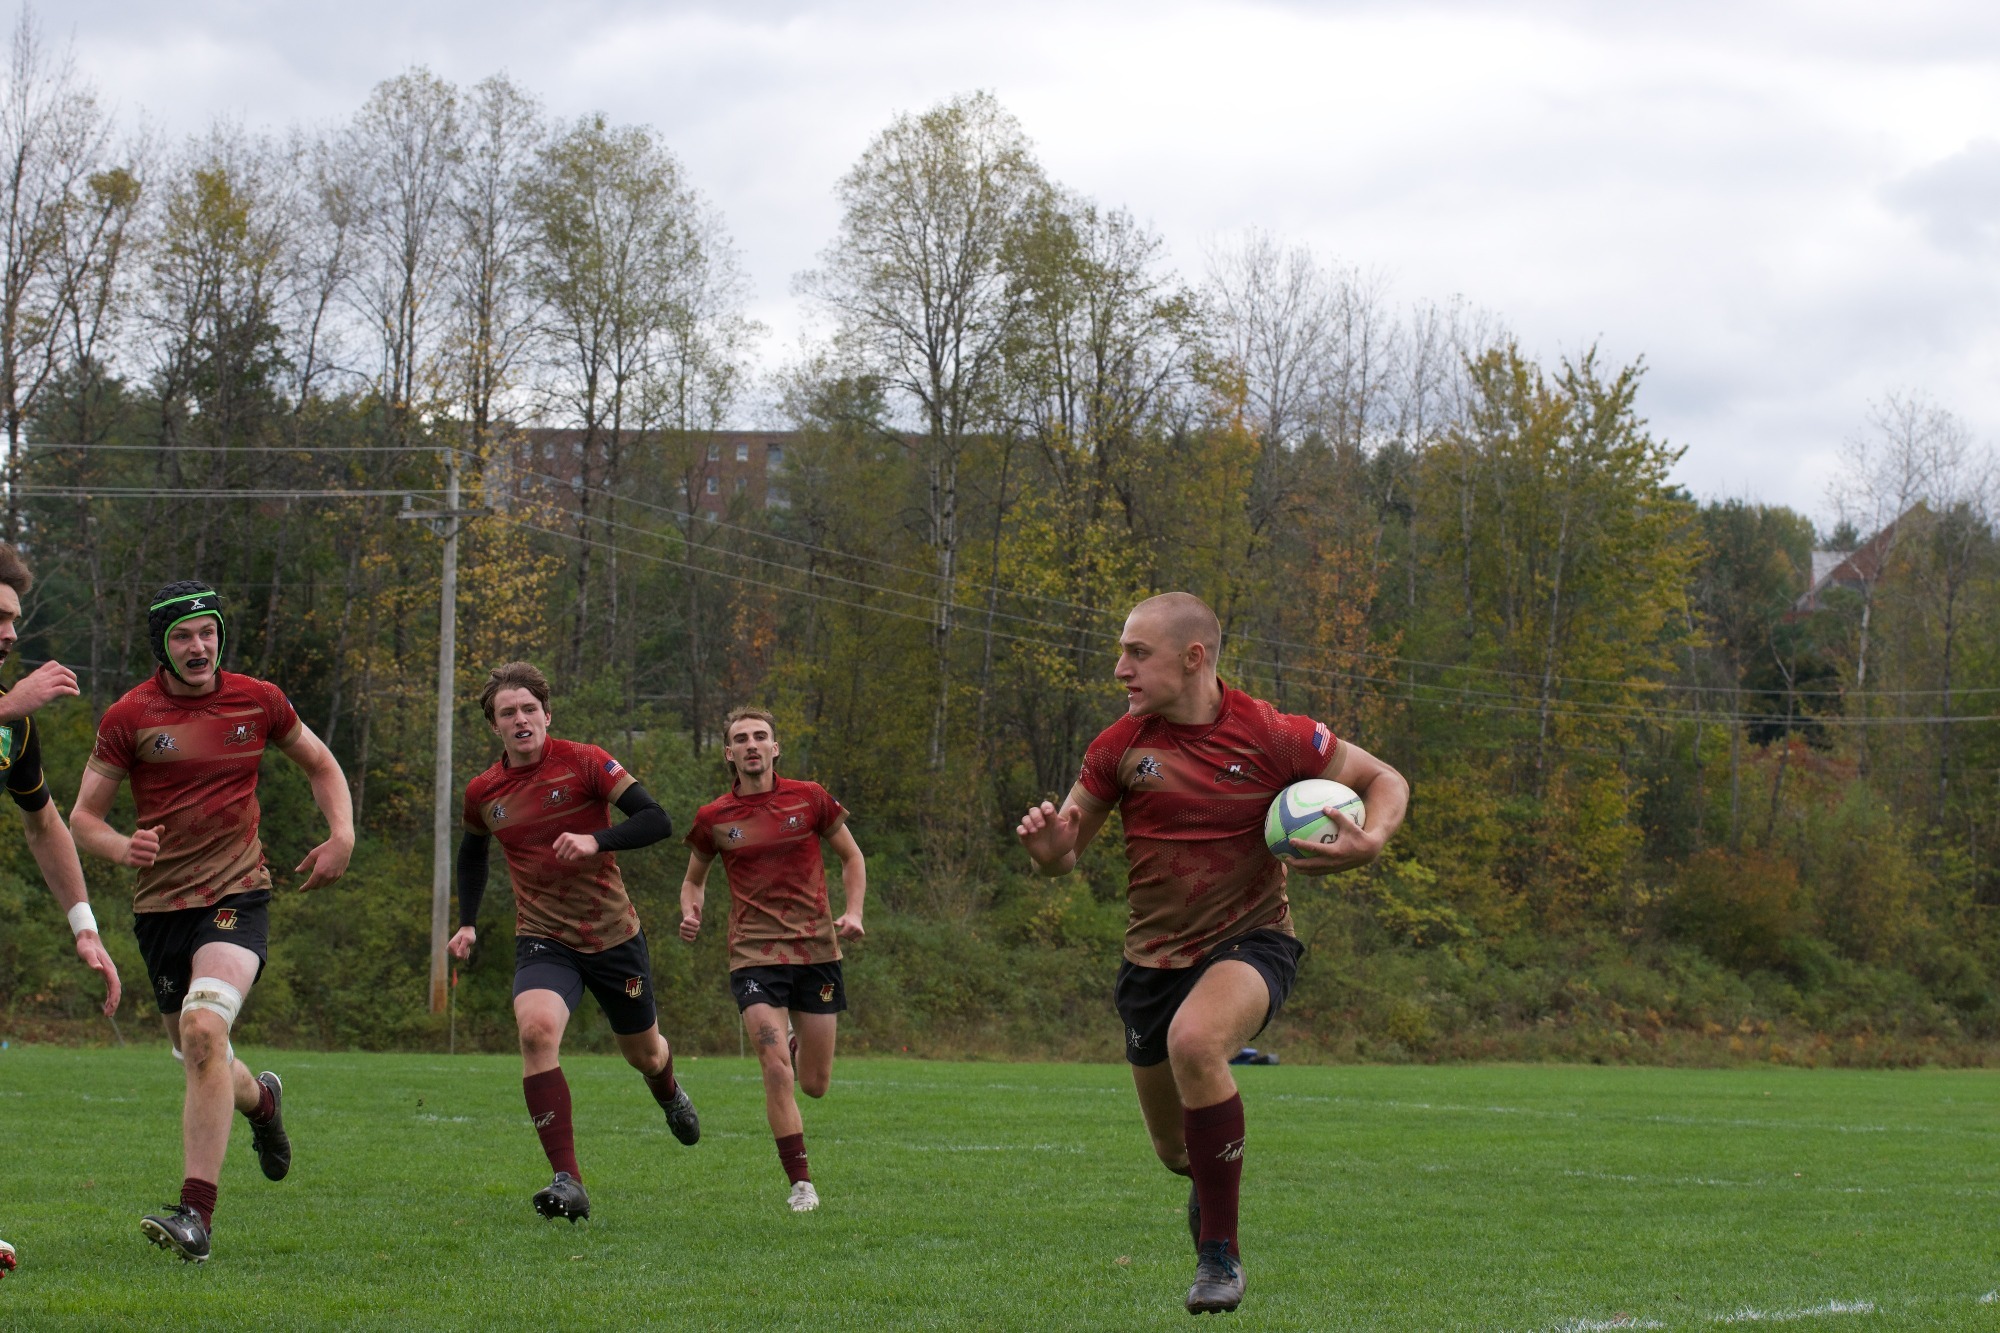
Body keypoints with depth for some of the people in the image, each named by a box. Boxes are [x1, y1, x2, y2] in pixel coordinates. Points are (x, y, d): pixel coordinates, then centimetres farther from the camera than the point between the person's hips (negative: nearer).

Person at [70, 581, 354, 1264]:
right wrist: (123, 847, -21)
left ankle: (196, 1213, -29)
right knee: (198, 1057, 13)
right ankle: (261, 1099, 52)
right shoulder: (130, 716, -2)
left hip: (237, 895, -2)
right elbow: (83, 816, 0)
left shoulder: (258, 700, 2)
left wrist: (342, 835, 3)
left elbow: (320, 764, 20)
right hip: (160, 904, 2)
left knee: (204, 1029, -26)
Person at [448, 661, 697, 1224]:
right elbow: (472, 852, 24)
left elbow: (656, 821, -16)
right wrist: (468, 923, 14)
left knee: (644, 1054, 16)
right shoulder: (482, 792, 2)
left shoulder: (585, 762, -10)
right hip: (543, 939, 1)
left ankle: (669, 1093, 58)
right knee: (536, 1028, -29)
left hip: (613, 935, -1)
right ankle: (568, 1183, -31)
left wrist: (596, 840, -31)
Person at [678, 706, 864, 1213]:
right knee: (776, 1071, -17)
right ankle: (801, 1184, -6)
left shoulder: (809, 799, 1)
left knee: (815, 1085, 7)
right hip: (753, 955, -1)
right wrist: (689, 914, -4)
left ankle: (800, 1046, 46)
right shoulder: (713, 818, 2)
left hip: (816, 948, 1)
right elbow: (694, 879, 17)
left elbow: (851, 857, 13)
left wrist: (853, 912, -3)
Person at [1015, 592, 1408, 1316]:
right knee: (1175, 1151, 13)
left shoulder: (1271, 736, -12)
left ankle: (1220, 1253, -24)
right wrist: (1047, 844, -20)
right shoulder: (1120, 746, -4)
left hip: (1250, 939, -4)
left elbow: (1385, 781, 2)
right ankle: (1211, 1184, 56)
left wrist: (1369, 842, -20)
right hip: (1154, 955, 4)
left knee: (1192, 1040, -38)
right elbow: (1063, 854, 5)